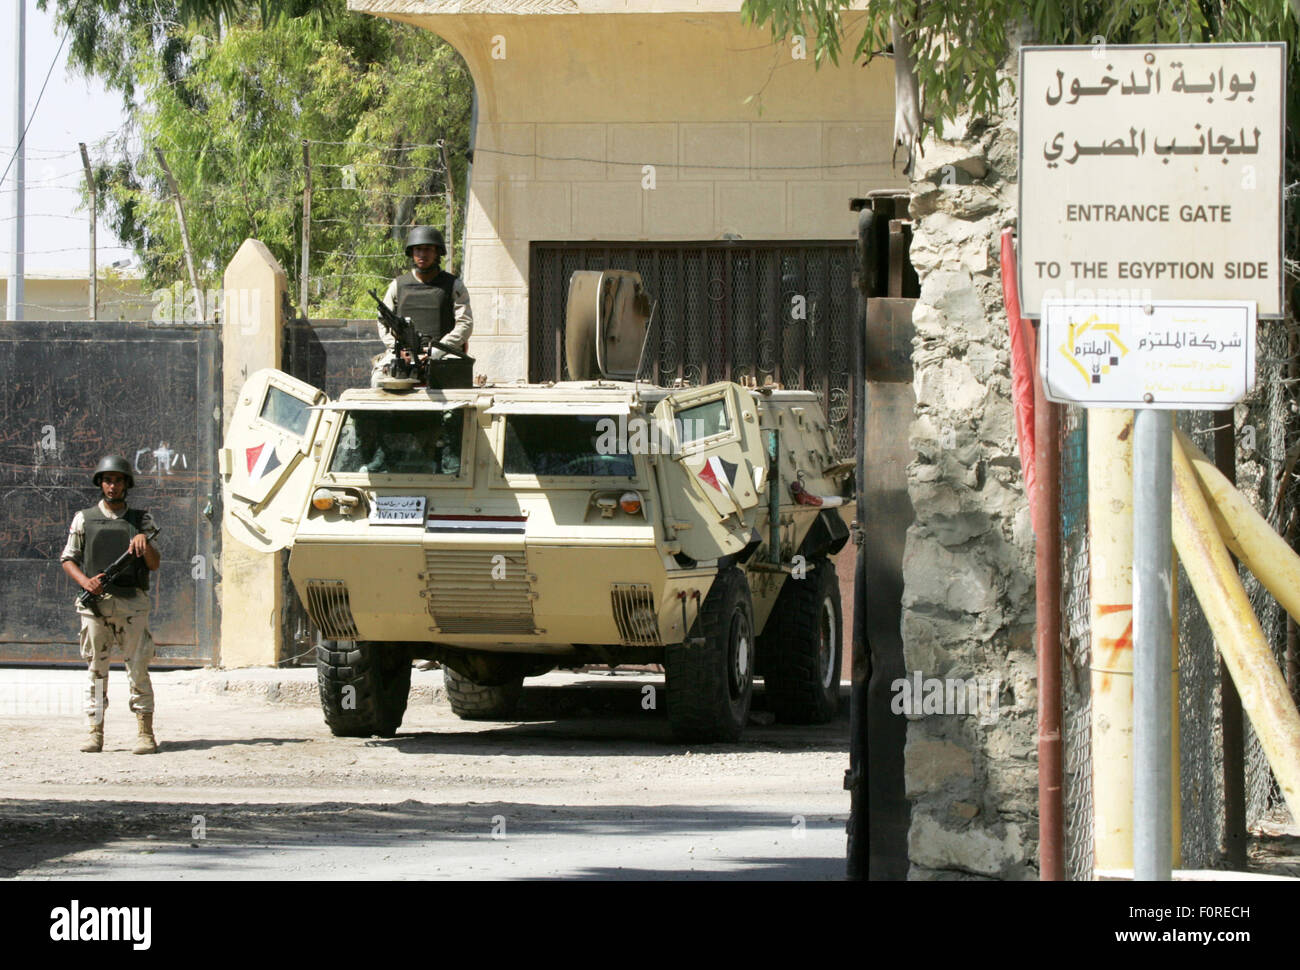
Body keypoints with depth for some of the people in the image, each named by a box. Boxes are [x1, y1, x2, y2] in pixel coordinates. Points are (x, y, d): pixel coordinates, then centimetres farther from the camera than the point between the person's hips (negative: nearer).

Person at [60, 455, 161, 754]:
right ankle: (95, 734, 3)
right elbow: (68, 559, 11)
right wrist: (86, 582, -7)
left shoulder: (141, 520, 11)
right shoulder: (85, 519, 11)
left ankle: (145, 733, -4)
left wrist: (145, 544, -15)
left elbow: (154, 564, 6)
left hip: (132, 604, 0)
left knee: (138, 670, -5)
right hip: (95, 603, 0)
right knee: (96, 670, 1)